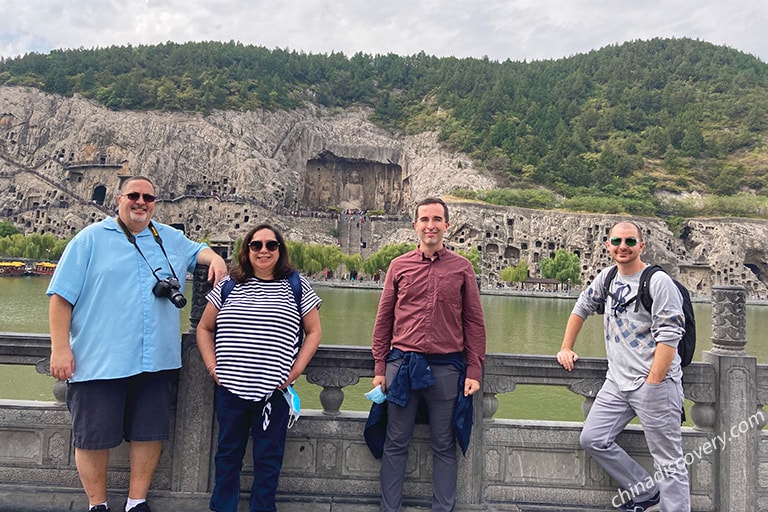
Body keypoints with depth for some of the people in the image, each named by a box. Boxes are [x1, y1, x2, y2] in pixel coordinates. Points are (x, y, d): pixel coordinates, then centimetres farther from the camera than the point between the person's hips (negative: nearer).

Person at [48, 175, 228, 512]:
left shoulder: (171, 238, 11)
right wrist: (60, 348, -9)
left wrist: (214, 257, 4)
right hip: (99, 360, -3)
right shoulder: (91, 239, 0)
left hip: (156, 361, 4)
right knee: (93, 436, 7)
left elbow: (197, 250, 29)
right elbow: (62, 295, -3)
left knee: (150, 434, 10)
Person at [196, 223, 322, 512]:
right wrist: (212, 366, 2)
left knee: (268, 458, 9)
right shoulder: (228, 286, 6)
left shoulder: (297, 287, 2)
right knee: (228, 454, 15)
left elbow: (314, 332, 5)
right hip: (230, 388, 2)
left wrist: (296, 370, -4)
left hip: (273, 390, -1)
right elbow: (204, 329, 14)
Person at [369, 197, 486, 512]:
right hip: (402, 364, 1)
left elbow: (474, 322, 4)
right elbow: (384, 319, 7)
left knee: (444, 447, 10)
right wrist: (380, 367, 4)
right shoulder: (399, 266, 6)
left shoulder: (462, 268, 4)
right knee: (396, 444, 9)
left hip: (446, 368, -1)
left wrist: (474, 371, -1)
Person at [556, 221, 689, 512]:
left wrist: (652, 384, -19)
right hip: (616, 382, 7)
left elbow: (669, 336, -15)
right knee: (592, 439, 4)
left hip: (656, 382, -7)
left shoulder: (658, 281, -10)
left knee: (668, 462, -1)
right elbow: (581, 309, 25)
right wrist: (566, 348, 19)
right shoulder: (606, 277, 10)